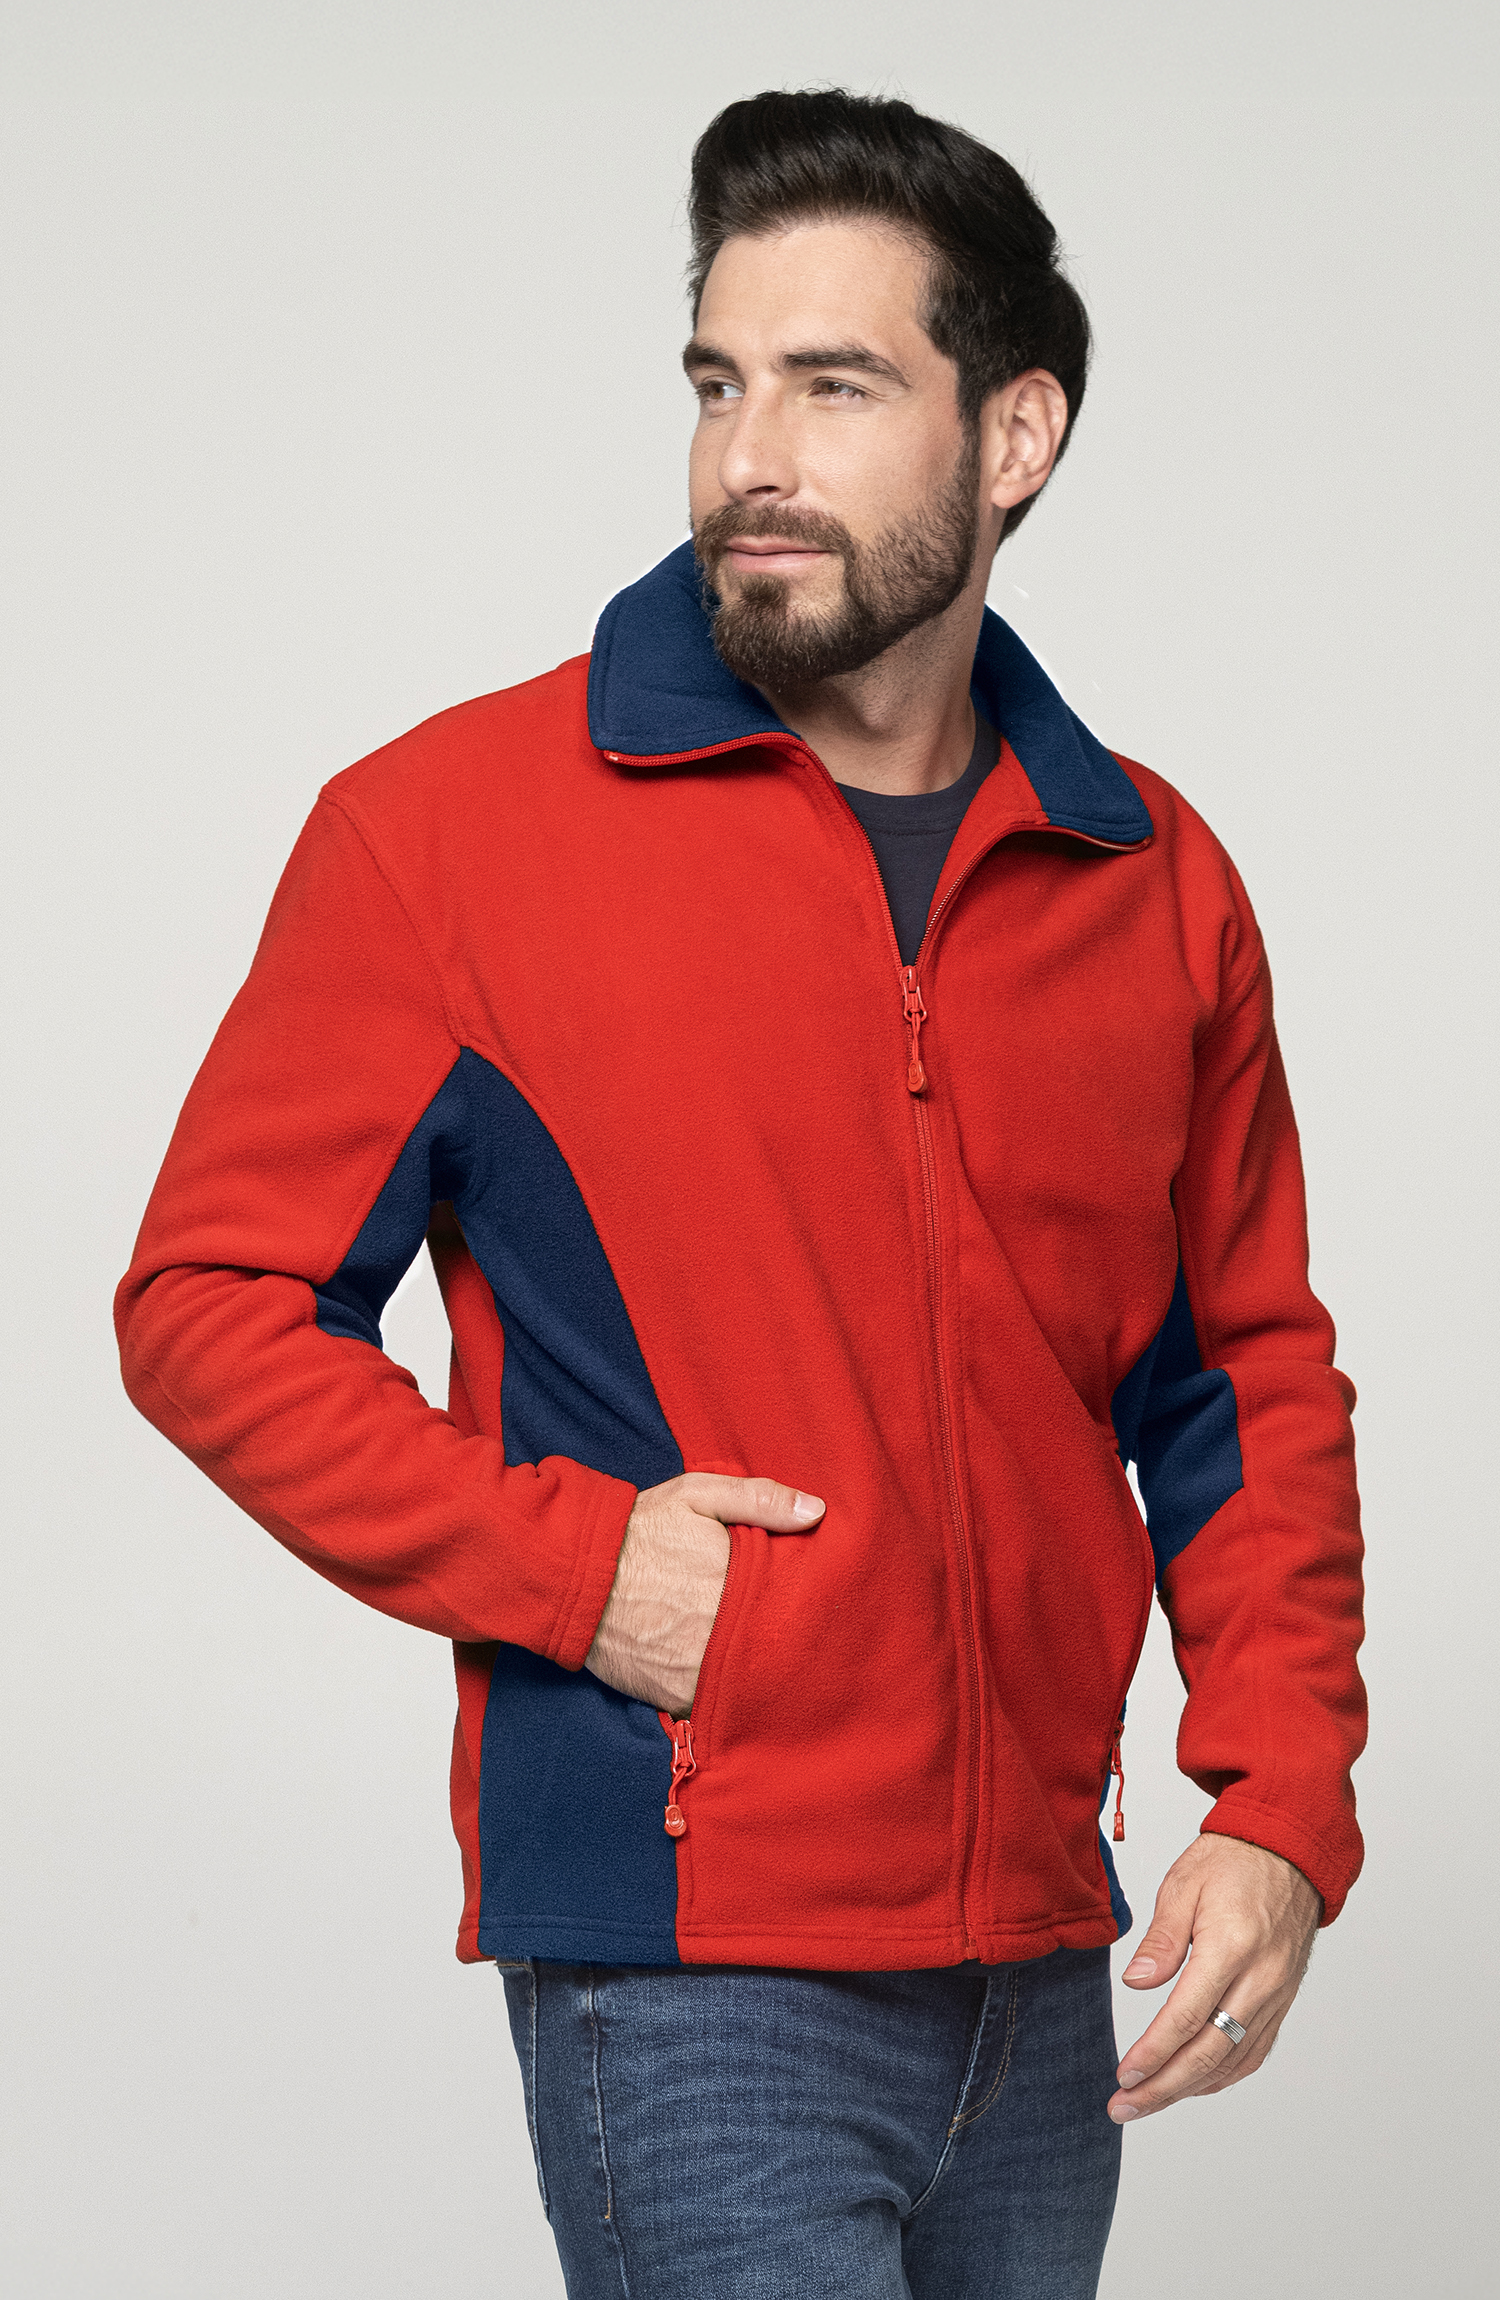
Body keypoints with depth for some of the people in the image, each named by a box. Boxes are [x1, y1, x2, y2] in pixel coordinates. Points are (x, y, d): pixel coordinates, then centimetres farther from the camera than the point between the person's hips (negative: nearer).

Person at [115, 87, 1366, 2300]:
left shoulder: (1155, 882, 7)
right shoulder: (453, 826, -5)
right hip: (685, 1968, -5)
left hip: (1043, 1975, 5)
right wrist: (563, 1556, -14)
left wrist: (1283, 1810, 1)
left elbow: (1253, 1385, 13)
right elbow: (209, 1301, -2)